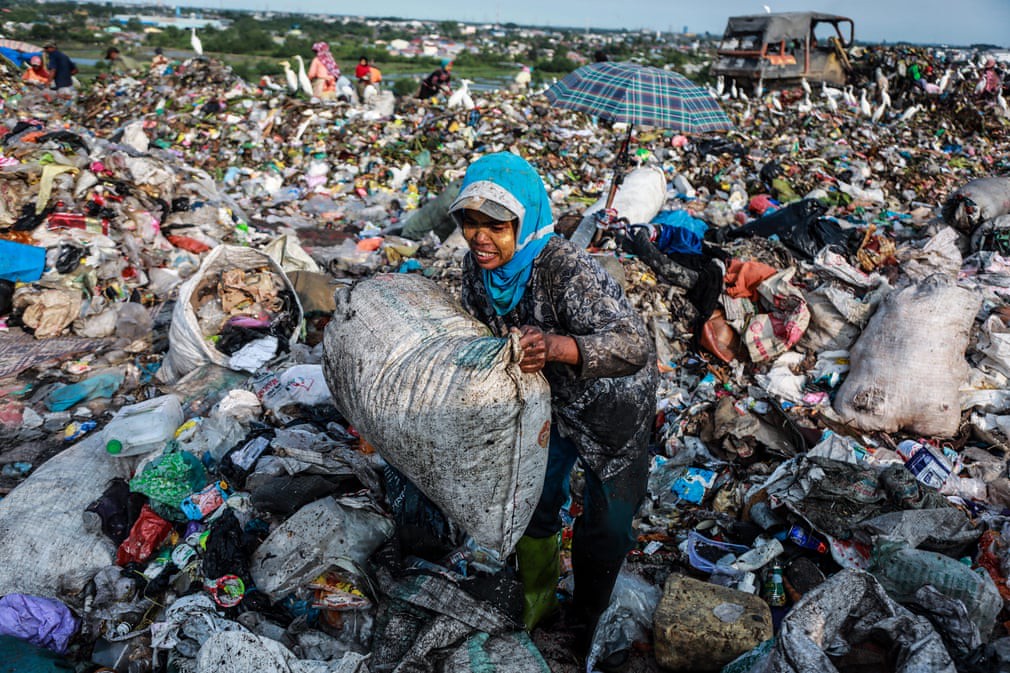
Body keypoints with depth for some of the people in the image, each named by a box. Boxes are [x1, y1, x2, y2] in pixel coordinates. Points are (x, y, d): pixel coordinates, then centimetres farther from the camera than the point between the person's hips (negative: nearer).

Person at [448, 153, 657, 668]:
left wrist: (556, 347, -60)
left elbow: (635, 345, -46)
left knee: (605, 524, 11)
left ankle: (590, 621, 40)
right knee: (532, 502, 17)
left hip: (610, 401, -5)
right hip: (547, 397, 5)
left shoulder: (565, 269, -38)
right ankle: (537, 599, 46)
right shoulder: (477, 265, -16)